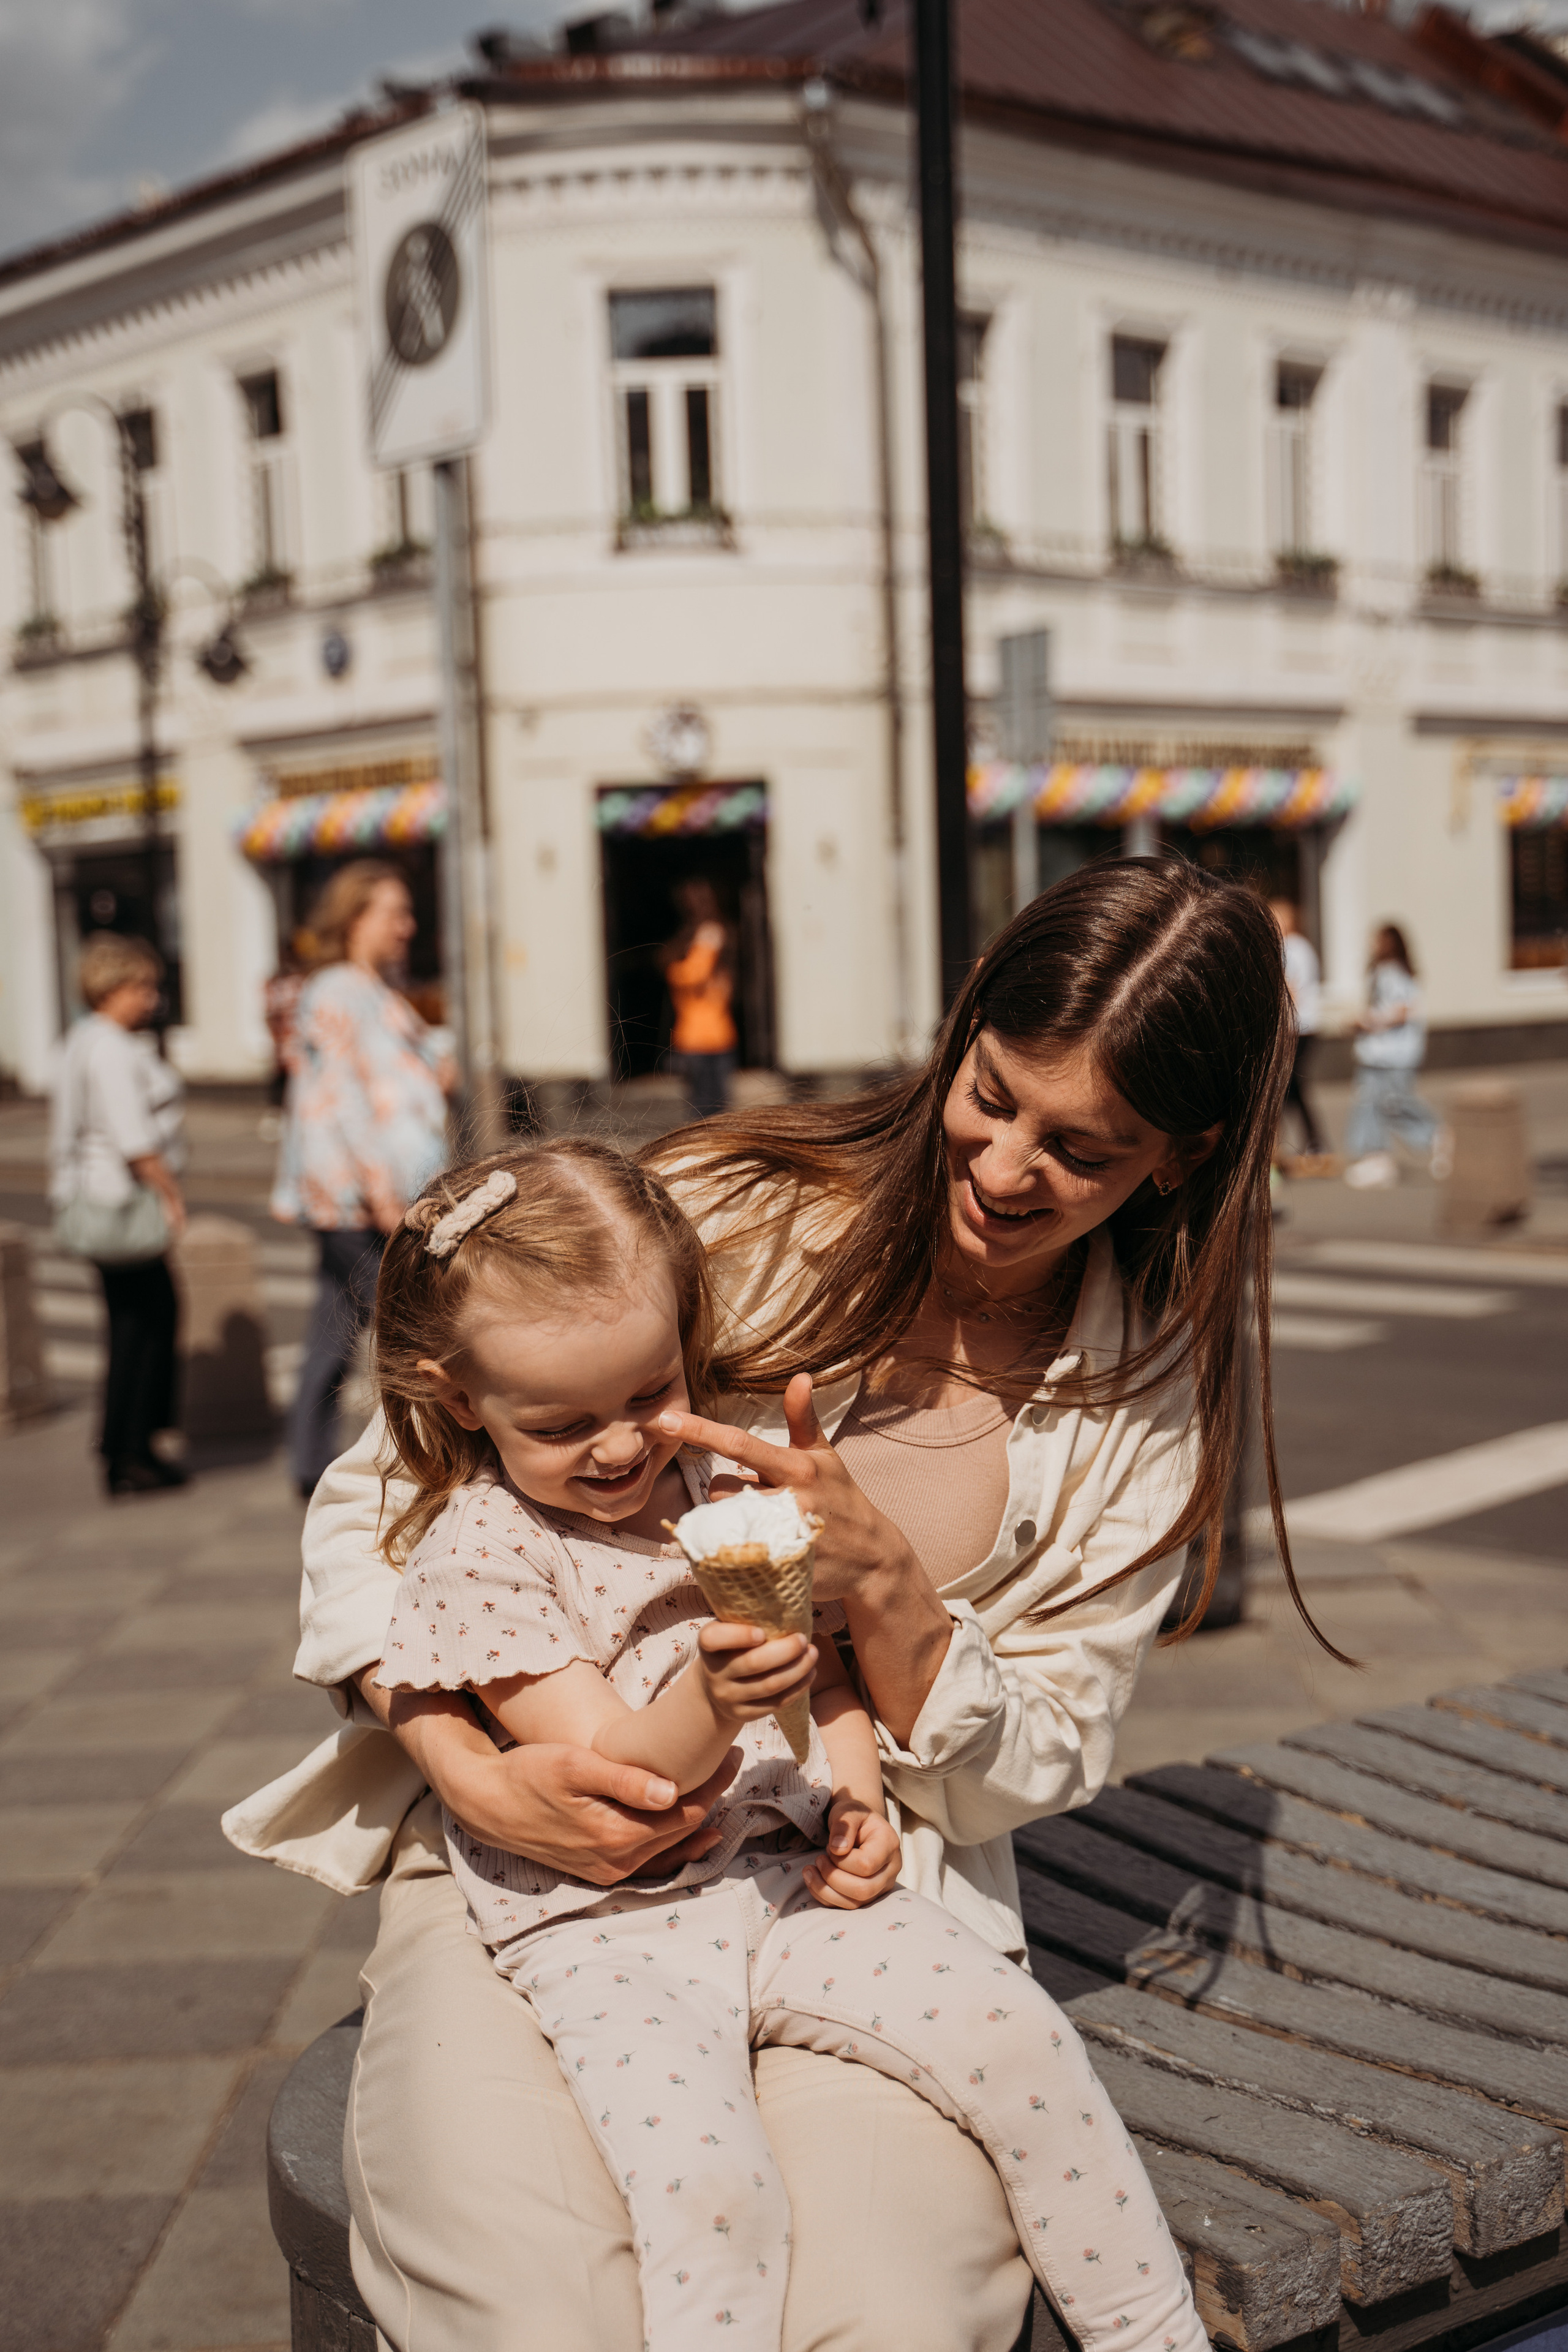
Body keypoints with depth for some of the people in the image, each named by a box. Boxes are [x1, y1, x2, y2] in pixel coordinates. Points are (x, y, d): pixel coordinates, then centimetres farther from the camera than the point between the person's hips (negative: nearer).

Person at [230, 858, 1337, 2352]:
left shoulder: (1147, 1391, 2)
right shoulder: (726, 1214, -6)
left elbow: (1028, 1774, 4)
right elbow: (369, 1502, 0)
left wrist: (882, 1583, -16)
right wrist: (473, 1773, -17)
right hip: (534, 1858, -2)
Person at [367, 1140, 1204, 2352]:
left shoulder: (731, 1483, 8)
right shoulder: (476, 1551, -8)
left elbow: (825, 1668, 20)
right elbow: (609, 1775, -13)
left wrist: (856, 1797, 1)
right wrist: (710, 1703, -33)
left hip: (788, 1879, 4)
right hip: (608, 1930, -4)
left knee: (1018, 2035, -13)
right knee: (705, 2184, -29)